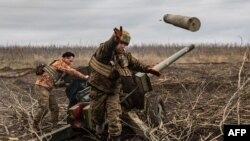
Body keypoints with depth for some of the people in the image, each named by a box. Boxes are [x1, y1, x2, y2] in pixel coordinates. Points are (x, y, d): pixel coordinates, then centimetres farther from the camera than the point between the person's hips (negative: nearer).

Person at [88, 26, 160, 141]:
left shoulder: (124, 55, -3)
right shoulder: (103, 50, -22)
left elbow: (135, 63, 14)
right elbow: (107, 48, -47)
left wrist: (147, 69, 0)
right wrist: (115, 39, -68)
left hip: (113, 91, 3)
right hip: (98, 90, -3)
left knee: (114, 118, -9)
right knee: (97, 113, 18)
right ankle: (99, 125, 50)